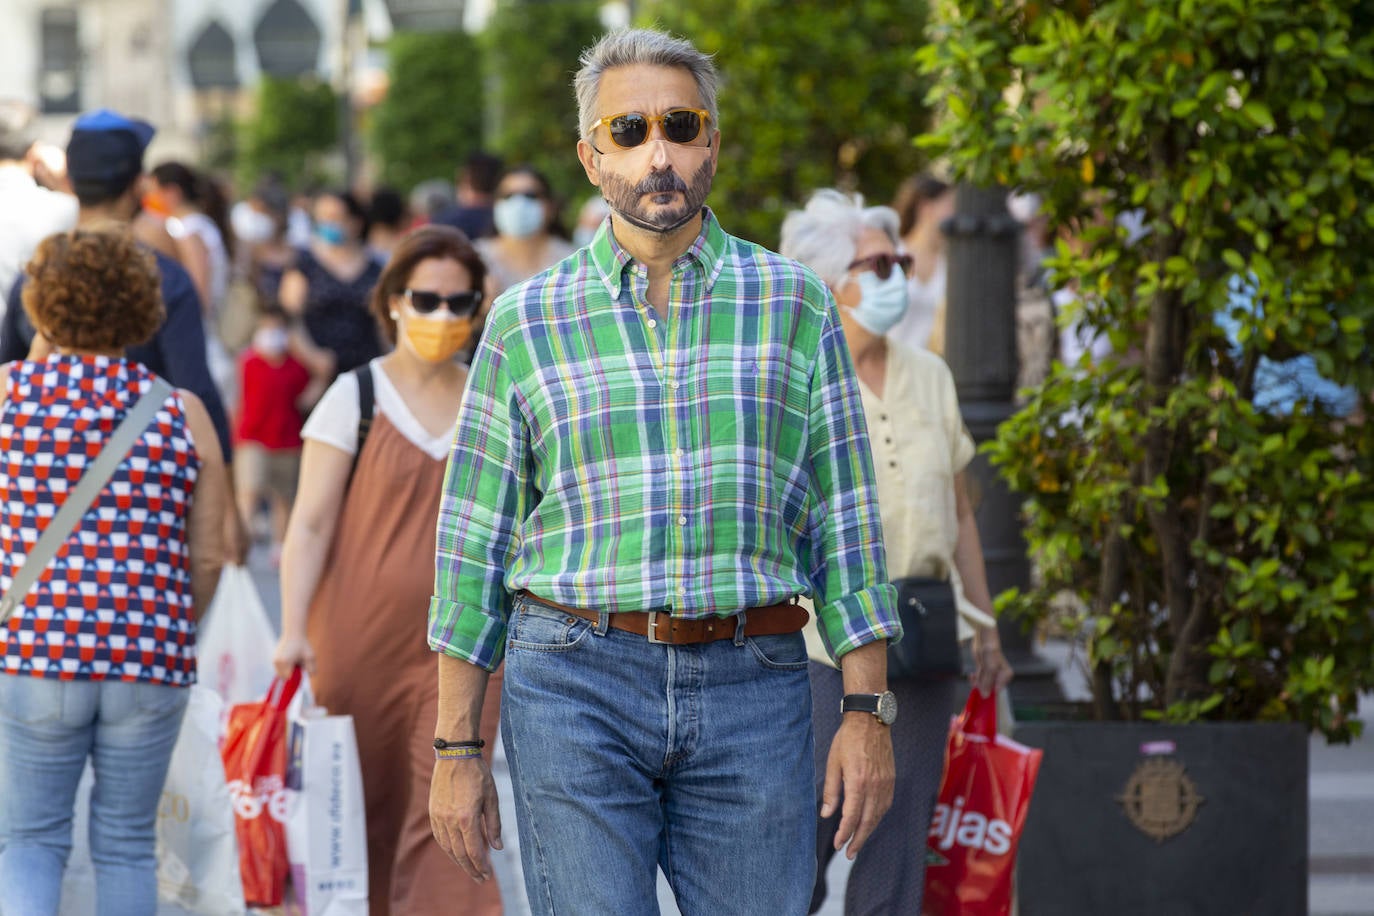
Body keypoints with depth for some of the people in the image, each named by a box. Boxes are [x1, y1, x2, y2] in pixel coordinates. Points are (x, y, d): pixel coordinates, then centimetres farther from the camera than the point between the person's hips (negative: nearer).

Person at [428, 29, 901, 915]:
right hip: (576, 683, -1)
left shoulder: (794, 302, 8)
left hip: (751, 686, 1)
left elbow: (845, 519, 8)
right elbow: (473, 543, 8)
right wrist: (458, 748, 5)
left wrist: (868, 710, 1)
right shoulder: (527, 320, 7)